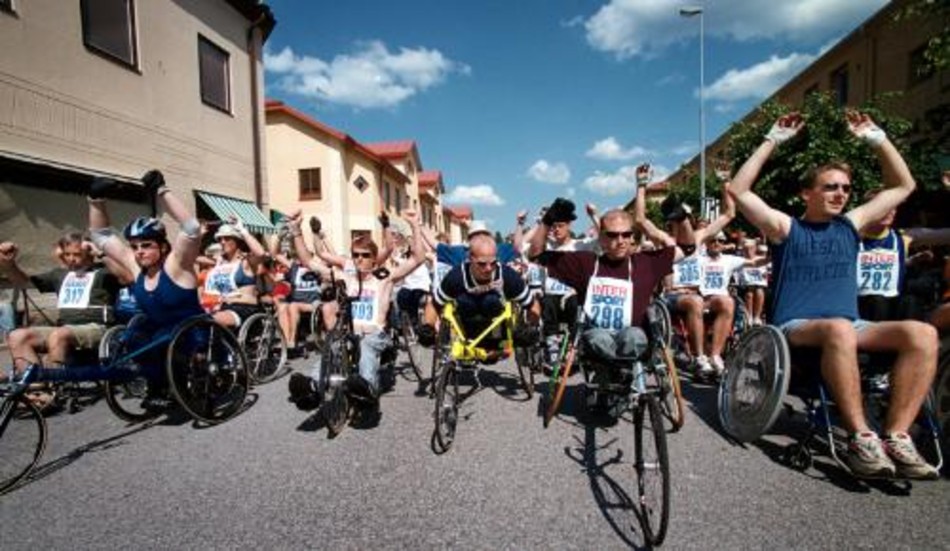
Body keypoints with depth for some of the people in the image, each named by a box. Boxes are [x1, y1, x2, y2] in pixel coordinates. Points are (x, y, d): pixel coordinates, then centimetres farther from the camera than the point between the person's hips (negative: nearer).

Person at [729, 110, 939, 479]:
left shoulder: (851, 225, 19)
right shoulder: (786, 228, 5)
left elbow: (903, 185, 27)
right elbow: (739, 191, -7)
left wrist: (875, 138, 20)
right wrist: (773, 140, -3)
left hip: (849, 327, 6)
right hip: (796, 329, -5)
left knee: (922, 333, -22)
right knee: (840, 328, -38)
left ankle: (896, 436, -21)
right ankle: (861, 436, -30)